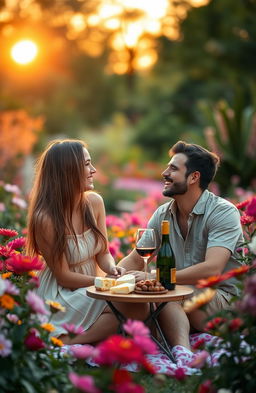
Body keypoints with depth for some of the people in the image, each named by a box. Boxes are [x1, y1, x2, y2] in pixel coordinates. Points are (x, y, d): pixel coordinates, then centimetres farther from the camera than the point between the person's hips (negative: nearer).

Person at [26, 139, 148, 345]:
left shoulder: (94, 202, -2)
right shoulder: (45, 219, -20)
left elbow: (103, 253, 7)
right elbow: (64, 277, -15)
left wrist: (112, 269, -15)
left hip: (90, 288, 7)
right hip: (61, 295, -7)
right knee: (135, 308, -23)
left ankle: (68, 341, -14)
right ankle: (65, 343, -13)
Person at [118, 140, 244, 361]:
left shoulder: (223, 212, -13)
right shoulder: (162, 215, 9)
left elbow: (212, 269, -26)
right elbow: (135, 260, 13)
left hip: (223, 299, -6)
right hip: (179, 296, 6)